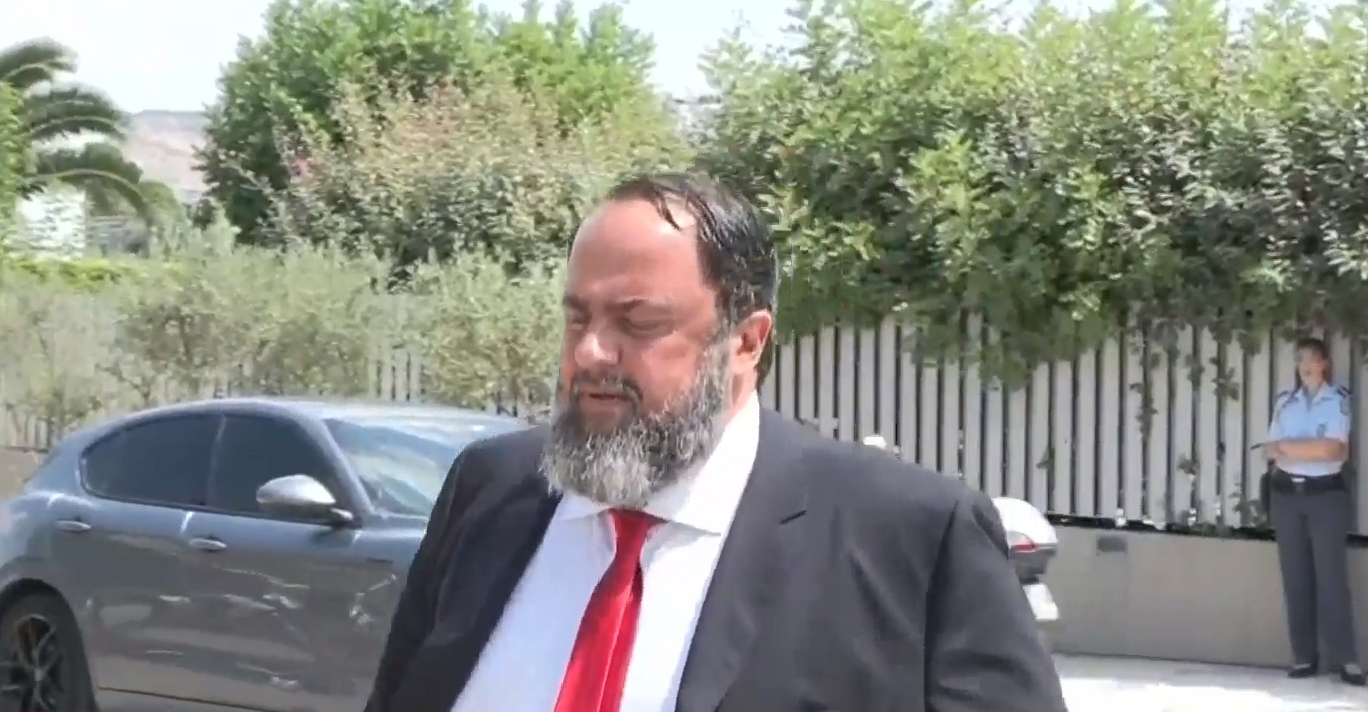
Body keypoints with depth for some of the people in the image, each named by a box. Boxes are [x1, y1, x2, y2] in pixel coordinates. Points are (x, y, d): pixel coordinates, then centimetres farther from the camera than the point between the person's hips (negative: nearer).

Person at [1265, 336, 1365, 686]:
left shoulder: (1338, 399, -2)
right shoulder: (1284, 401, 10)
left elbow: (1334, 448, -13)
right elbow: (1272, 450, 3)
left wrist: (1289, 447, -7)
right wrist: (1315, 450, -10)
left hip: (1326, 494, -4)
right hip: (1286, 494, 4)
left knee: (1331, 574, -7)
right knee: (1295, 576, 3)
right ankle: (1304, 656, 6)